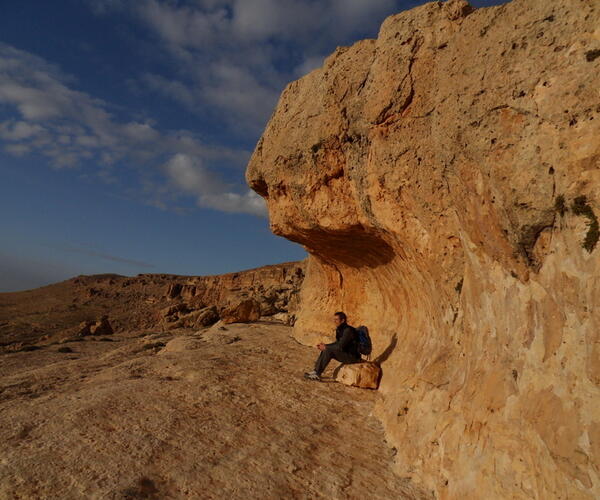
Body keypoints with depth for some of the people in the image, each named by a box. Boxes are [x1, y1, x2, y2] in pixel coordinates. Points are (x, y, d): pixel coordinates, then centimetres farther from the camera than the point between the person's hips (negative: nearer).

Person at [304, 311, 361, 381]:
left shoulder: (348, 330, -22)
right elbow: (338, 343, 18)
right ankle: (316, 371, 0)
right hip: (346, 353, 10)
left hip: (353, 357, -10)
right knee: (325, 350, 2)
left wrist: (326, 347, -16)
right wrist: (325, 345, 4)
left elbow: (340, 347, -25)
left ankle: (317, 374, -15)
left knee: (328, 350, -21)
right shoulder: (340, 329, 8)